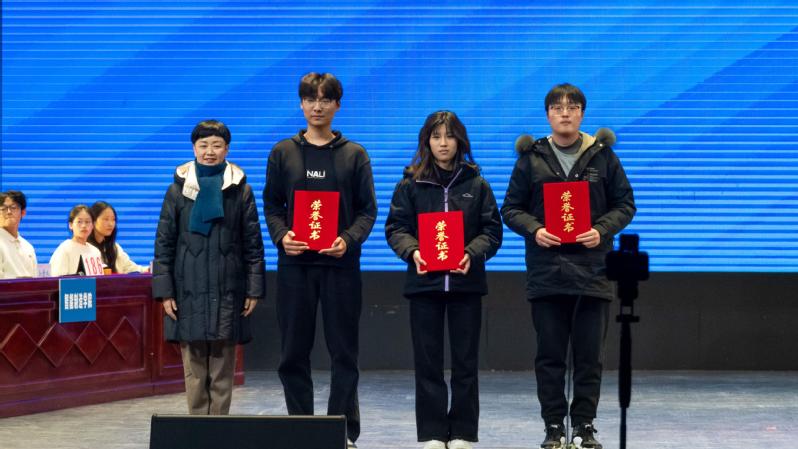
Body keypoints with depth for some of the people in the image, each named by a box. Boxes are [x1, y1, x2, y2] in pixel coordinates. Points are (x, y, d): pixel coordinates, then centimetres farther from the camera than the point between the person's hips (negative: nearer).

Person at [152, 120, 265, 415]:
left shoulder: (240, 190, 5)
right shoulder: (179, 189, 5)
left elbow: (253, 243, 6)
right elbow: (164, 243, 5)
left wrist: (254, 289, 1)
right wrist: (164, 290, -1)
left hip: (227, 291, 0)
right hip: (188, 290, 0)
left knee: (222, 372, 2)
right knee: (194, 371, 1)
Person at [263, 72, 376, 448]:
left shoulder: (354, 155, 6)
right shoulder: (282, 153, 9)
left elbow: (367, 209, 3)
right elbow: (272, 206, 9)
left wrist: (349, 240, -15)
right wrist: (282, 236, -11)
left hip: (340, 263, -1)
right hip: (295, 263, 1)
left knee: (343, 351, 0)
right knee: (294, 351, 3)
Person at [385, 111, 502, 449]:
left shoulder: (476, 184, 5)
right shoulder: (410, 184, 5)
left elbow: (492, 231, 2)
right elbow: (395, 228, 1)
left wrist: (472, 254, -16)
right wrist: (412, 251, -18)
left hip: (466, 281, 0)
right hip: (424, 281, 0)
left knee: (465, 361, 3)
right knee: (428, 361, 2)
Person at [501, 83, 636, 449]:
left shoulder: (602, 156, 6)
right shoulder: (531, 158, 6)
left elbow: (624, 205, 8)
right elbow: (511, 208, 8)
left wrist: (602, 230, -10)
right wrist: (534, 230, -11)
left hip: (592, 271, 0)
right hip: (546, 271, 0)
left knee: (590, 356, 4)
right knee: (550, 356, 4)